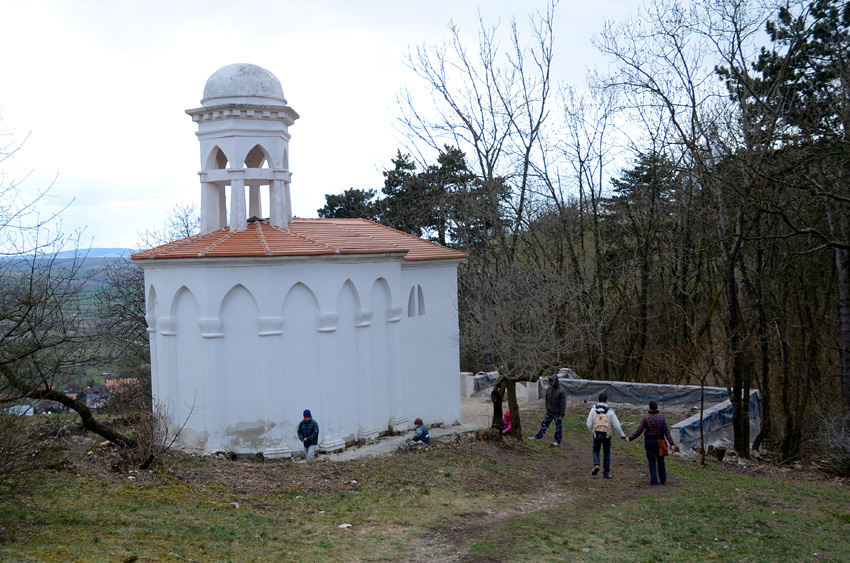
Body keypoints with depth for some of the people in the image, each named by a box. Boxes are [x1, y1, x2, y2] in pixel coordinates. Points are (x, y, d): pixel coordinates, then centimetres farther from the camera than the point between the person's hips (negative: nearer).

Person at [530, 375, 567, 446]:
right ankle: (538, 436, 23)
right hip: (549, 412, 6)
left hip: (557, 413, -6)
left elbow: (563, 404, -17)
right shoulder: (549, 389, -1)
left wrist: (561, 415, -17)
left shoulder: (561, 391, -19)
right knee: (544, 424, 13)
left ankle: (557, 441, 17)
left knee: (558, 427, 6)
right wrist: (547, 408, 14)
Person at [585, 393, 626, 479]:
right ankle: (606, 473, 17)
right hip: (607, 435, 0)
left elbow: (589, 424, -5)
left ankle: (596, 465, -4)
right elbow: (617, 425, -7)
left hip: (596, 435, 0)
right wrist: (623, 435, 7)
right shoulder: (610, 411, -7)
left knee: (596, 451, 22)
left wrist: (592, 433, 14)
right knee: (606, 454, 17)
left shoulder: (593, 409, -5)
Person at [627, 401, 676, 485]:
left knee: (652, 462, 5)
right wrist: (671, 443, -13)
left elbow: (639, 431, -7)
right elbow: (667, 431, -11)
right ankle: (662, 480, 23)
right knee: (660, 461, 16)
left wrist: (630, 438, 3)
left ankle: (654, 481, 1)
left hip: (649, 442, -1)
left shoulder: (646, 418, -6)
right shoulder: (661, 418, -6)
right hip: (659, 442, 1)